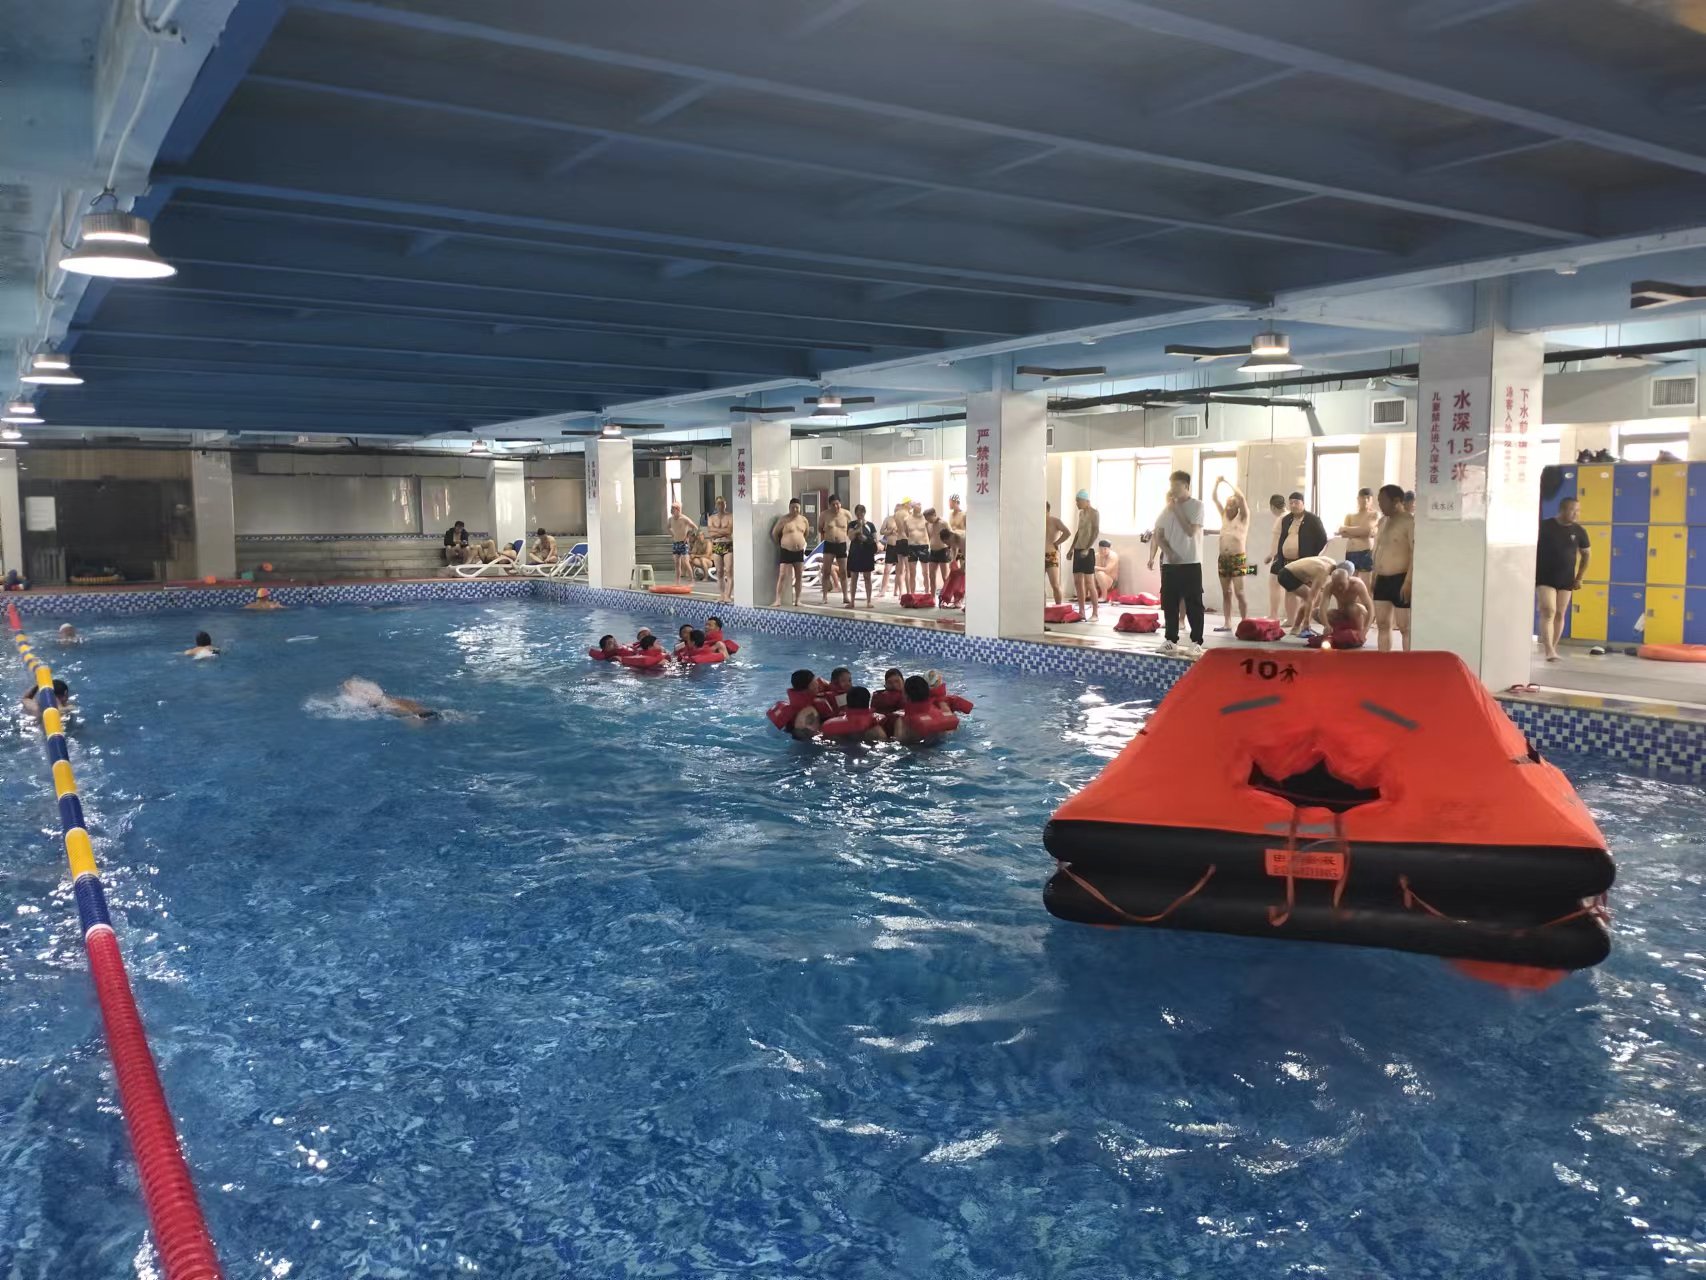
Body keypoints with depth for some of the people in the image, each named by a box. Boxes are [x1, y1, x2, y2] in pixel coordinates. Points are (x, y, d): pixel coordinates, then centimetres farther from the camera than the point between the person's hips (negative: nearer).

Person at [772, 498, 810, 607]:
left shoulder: (804, 520, 6)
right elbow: (774, 533, 0)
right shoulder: (784, 520, -7)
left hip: (799, 552, 5)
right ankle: (778, 600, -8)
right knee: (782, 576, -8)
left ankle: (797, 600, 14)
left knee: (799, 576, 6)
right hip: (786, 551, -4)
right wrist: (780, 544, 7)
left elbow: (807, 533, 23)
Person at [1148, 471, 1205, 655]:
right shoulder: (1167, 508, 9)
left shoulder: (1197, 505, -5)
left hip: (1191, 563, -5)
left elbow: (1191, 531, -15)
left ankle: (1196, 643, 1)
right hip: (1169, 563, 5)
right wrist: (1168, 552, -9)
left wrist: (1177, 509, -11)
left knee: (1194, 605, -3)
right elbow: (1158, 535, 8)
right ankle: (1171, 640, 17)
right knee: (1169, 603, 8)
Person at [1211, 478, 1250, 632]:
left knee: (1239, 593, -9)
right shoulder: (1224, 516, 13)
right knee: (1226, 593, 7)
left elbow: (1241, 498, -15)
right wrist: (1217, 483, -4)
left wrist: (1228, 482, -12)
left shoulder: (1243, 517, -1)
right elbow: (1214, 498, 8)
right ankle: (1227, 623, 9)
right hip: (1223, 558, 5)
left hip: (1238, 558, -5)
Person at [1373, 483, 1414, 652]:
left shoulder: (1410, 521, -11)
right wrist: (1374, 577, 17)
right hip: (1382, 580, 8)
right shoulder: (1383, 521, 15)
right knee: (1382, 625, 10)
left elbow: (1415, 553, -17)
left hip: (1400, 580, -8)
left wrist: (1408, 581, -22)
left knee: (1405, 627, -4)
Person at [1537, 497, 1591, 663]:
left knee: (1560, 615, 7)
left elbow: (1585, 555, 11)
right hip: (1545, 578, -3)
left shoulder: (1579, 531, 0)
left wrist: (1579, 578, 7)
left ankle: (1552, 648, 18)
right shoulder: (1544, 526, -8)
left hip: (1566, 580, 3)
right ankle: (1549, 651, -19)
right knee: (1548, 612, -13)